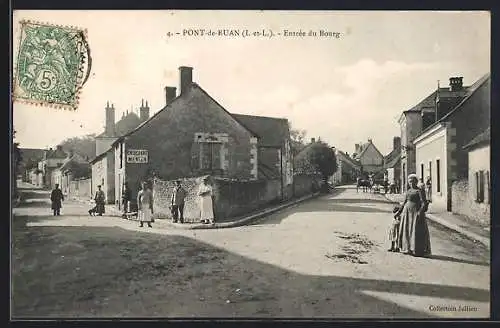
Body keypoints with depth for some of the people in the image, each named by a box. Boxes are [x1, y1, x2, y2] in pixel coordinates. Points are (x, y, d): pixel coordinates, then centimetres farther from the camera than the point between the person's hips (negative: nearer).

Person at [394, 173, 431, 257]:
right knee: (406, 230, 7)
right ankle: (408, 249, 15)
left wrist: (420, 212, -29)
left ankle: (418, 251, 1)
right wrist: (398, 212, 20)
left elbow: (424, 203, -15)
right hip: (407, 212, 7)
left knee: (417, 232, -5)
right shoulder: (408, 191, 15)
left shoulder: (419, 191, -7)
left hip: (416, 212, -7)